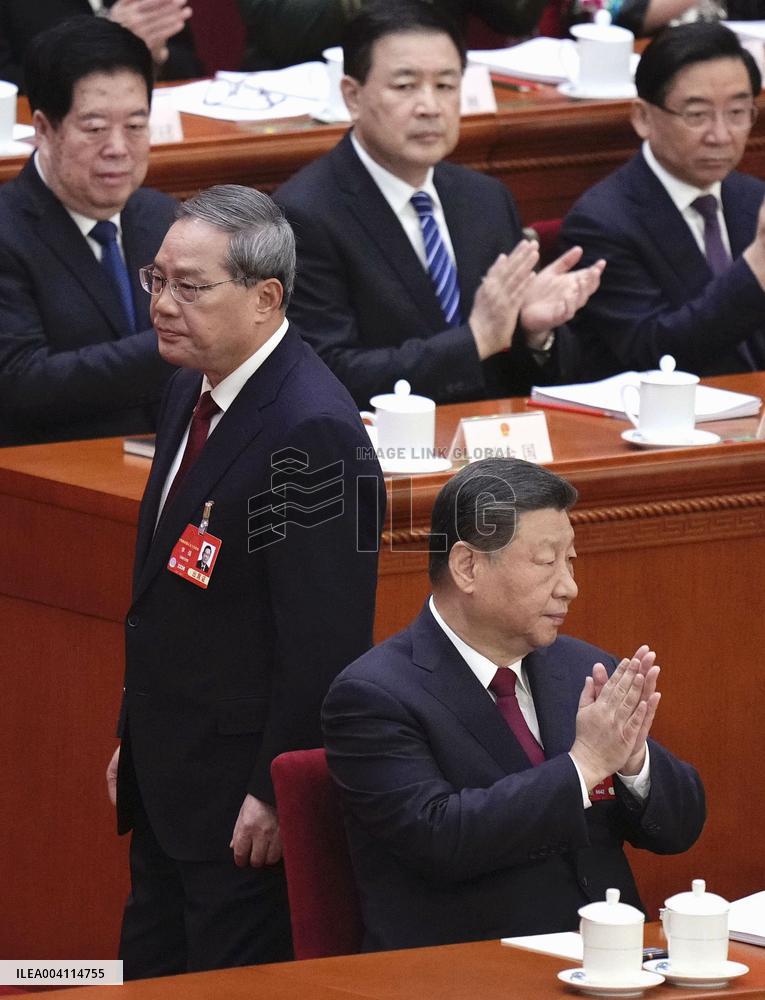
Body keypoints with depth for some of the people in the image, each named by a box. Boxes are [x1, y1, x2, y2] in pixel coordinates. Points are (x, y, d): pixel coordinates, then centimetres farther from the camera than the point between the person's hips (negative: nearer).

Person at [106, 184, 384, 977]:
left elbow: (324, 639, -22)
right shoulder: (191, 392, 9)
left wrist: (276, 795, -19)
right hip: (169, 790, 9)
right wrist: (135, 741, 18)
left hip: (247, 797, -9)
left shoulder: (313, 433, -22)